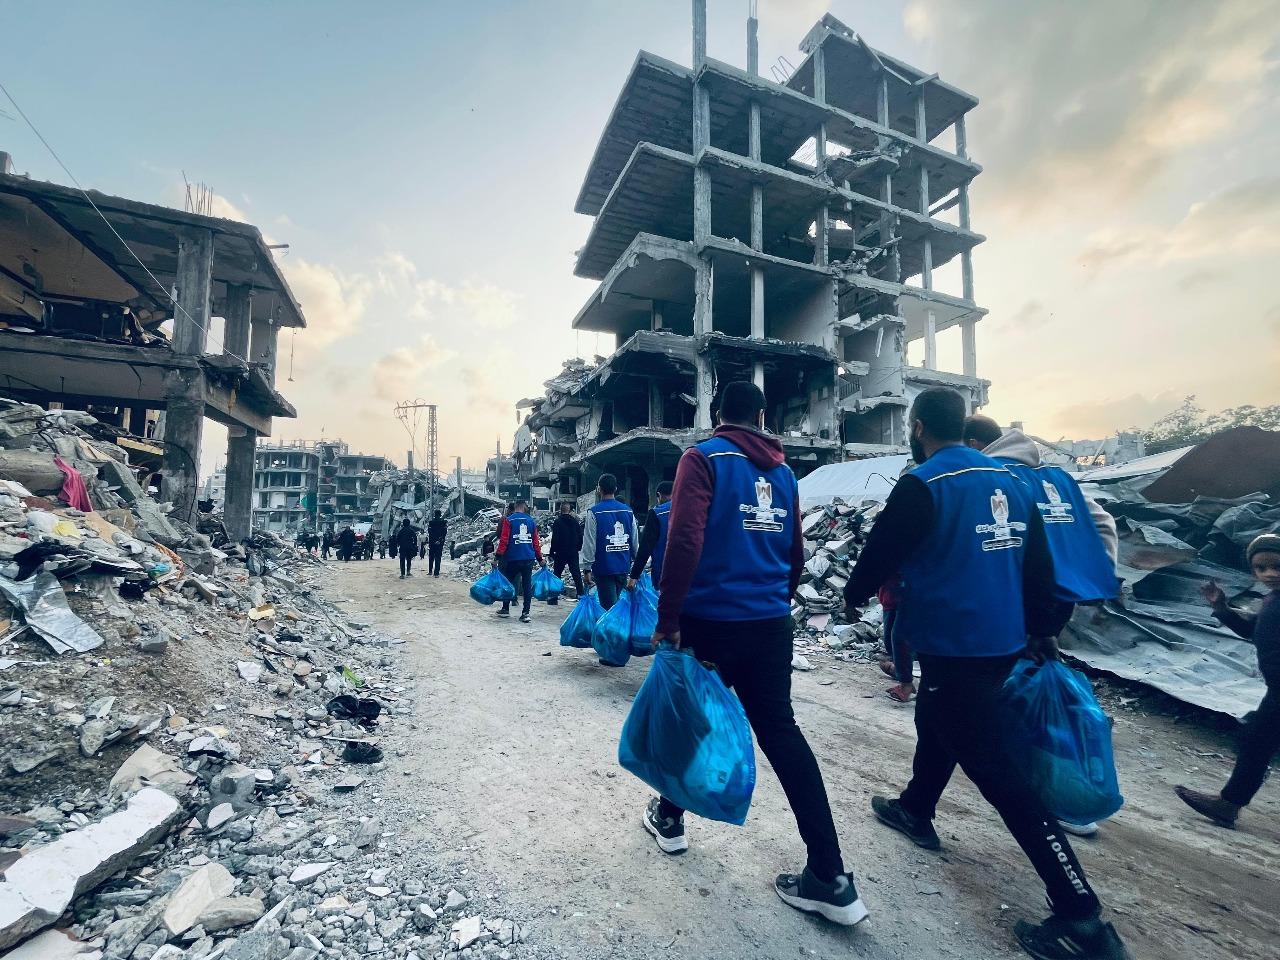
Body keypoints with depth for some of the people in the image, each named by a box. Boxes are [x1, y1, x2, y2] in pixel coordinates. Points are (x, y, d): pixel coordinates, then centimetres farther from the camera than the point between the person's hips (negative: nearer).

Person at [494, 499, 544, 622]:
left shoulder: (508, 520, -2)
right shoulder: (531, 521, 7)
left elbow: (504, 540, -8)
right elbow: (536, 542, 9)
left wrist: (497, 557, -5)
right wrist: (540, 559, 16)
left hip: (512, 558, -2)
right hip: (529, 558, 2)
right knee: (527, 584, 3)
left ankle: (505, 609, 25)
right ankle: (526, 613, 1)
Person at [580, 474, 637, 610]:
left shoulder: (594, 512, -9)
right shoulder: (628, 511, 5)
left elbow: (589, 544, -10)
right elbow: (635, 541, 10)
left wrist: (587, 568, -4)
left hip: (604, 568, -5)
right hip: (624, 568, 5)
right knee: (615, 604, 20)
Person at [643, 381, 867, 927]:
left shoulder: (703, 459, -7)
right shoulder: (783, 472, 9)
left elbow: (684, 542, -19)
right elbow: (795, 554, 15)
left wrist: (668, 619, -13)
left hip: (711, 622, -4)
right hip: (772, 625, 5)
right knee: (780, 732, 11)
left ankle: (669, 818, 37)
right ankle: (830, 879, 13)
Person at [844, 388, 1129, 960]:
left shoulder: (924, 484, -18)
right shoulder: (1011, 481, 6)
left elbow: (880, 553, -11)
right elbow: (1039, 564, 9)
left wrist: (852, 595, 8)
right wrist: (1044, 630, 18)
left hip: (954, 648, -9)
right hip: (1003, 642, 9)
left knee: (995, 770, 1)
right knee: (936, 723, 26)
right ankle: (915, 811, 44)